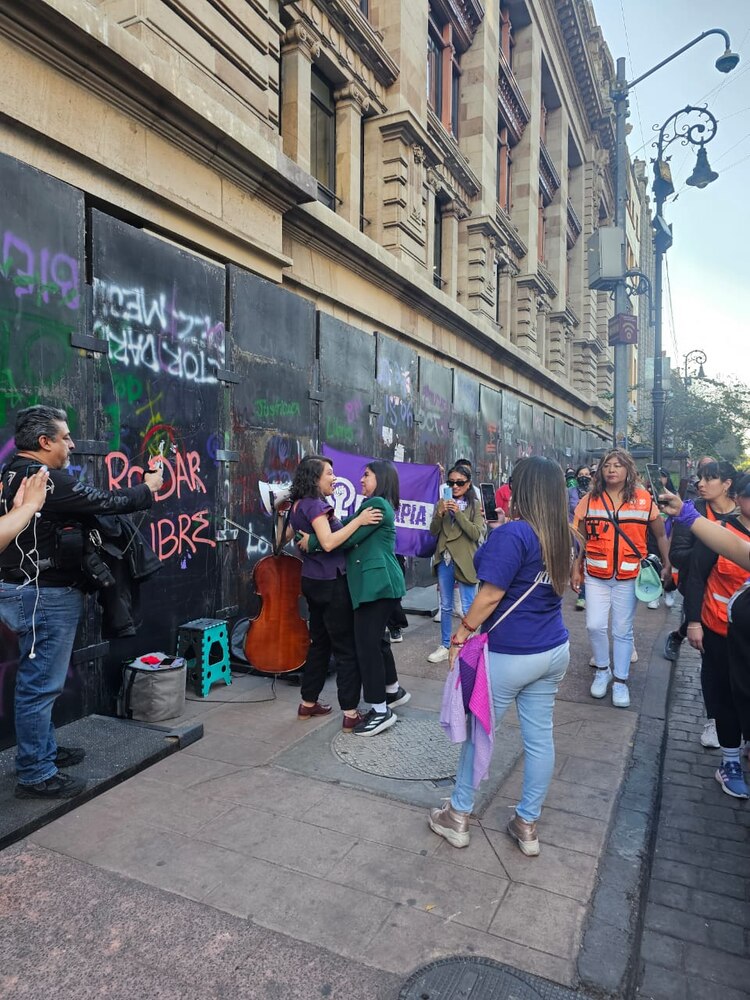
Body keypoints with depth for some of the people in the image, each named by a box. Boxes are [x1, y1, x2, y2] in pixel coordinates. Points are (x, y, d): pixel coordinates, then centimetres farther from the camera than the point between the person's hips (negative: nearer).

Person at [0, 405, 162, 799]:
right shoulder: (46, 480, -20)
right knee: (41, 684, -1)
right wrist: (147, 489, 2)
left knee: (38, 681, 20)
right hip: (46, 595, -11)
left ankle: (44, 750, 34)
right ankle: (36, 775, 9)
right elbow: (106, 501, -15)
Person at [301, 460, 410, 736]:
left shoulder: (377, 504, -13)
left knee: (366, 644, -6)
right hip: (378, 583, 11)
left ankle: (381, 711, 2)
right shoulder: (377, 505, 20)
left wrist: (312, 541, -11)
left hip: (377, 584, -11)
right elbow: (346, 528, 11)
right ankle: (394, 690, 36)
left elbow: (348, 538, -18)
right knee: (376, 638, 20)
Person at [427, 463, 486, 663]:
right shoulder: (443, 503, 6)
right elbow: (433, 532, 2)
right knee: (445, 607, 14)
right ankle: (445, 646, 26)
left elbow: (476, 534, -13)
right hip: (444, 561, 4)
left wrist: (458, 513, -21)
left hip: (464, 562, -4)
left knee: (468, 609, 1)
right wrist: (439, 514, -16)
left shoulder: (475, 505, -3)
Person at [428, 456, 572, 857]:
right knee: (539, 736, 14)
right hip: (554, 651, 7)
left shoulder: (514, 533, -20)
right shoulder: (561, 535, 5)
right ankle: (527, 824, 29)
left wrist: (462, 632, -9)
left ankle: (458, 817, 26)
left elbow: (490, 595, -21)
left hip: (509, 655, -7)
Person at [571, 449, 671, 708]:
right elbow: (579, 538, 4)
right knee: (595, 625, -3)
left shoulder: (643, 500, -3)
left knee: (623, 631, 9)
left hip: (628, 577, 0)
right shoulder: (589, 500, -1)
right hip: (596, 576, 1)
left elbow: (661, 534, 6)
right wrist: (575, 569, 2)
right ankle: (602, 670, 23)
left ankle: (621, 680, 23)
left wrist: (667, 564, 2)